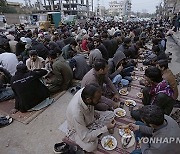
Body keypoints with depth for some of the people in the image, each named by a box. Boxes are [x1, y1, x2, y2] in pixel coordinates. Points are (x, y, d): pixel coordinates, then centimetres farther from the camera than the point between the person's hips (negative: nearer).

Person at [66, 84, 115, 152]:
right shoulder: (76, 113, -43)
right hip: (78, 129, -5)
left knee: (111, 115, 0)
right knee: (90, 146, -27)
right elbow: (85, 137, -33)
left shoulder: (85, 92, -27)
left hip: (90, 118, 5)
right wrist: (106, 128, -33)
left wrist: (94, 112, -11)